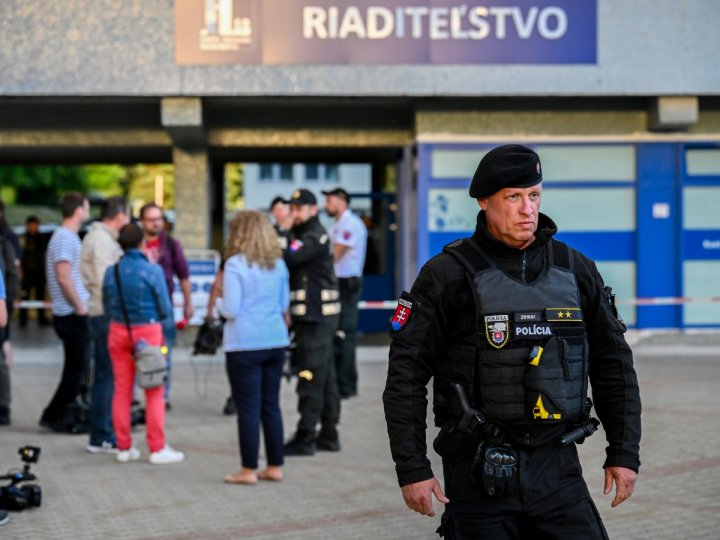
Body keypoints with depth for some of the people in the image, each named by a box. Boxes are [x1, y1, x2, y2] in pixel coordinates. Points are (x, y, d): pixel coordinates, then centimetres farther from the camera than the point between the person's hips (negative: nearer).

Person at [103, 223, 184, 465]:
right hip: (147, 331, -4)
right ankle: (157, 448, 5)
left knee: (122, 391, 11)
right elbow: (165, 309, -8)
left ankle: (123, 447, 16)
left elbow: (107, 307, 6)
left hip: (118, 332, 4)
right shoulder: (153, 270, -13)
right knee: (154, 393, 4)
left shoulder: (111, 272, -2)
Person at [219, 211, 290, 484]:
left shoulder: (235, 264, -11)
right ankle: (275, 466, 17)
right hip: (275, 341, 6)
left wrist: (221, 308, 7)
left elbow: (230, 310, -13)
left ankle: (249, 470, 5)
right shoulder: (278, 264, 7)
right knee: (271, 405, 13)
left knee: (248, 408, 0)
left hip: (244, 345, -6)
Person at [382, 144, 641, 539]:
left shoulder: (575, 270, 8)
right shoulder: (448, 275, -4)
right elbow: (407, 374, -5)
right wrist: (412, 469, -9)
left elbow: (614, 364, 15)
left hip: (558, 470, 3)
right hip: (479, 474, -3)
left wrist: (625, 452, 9)